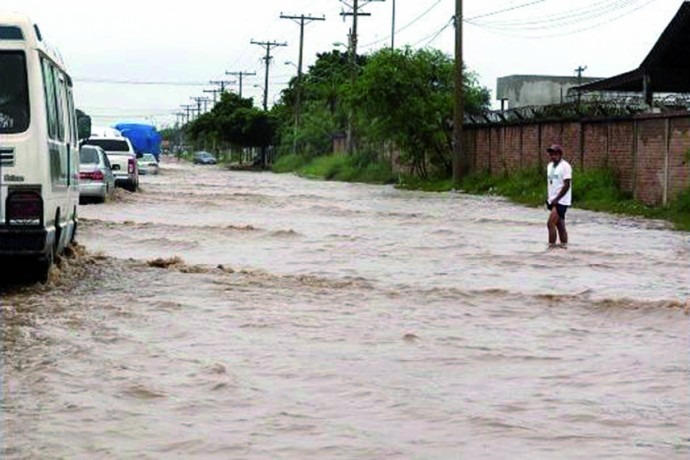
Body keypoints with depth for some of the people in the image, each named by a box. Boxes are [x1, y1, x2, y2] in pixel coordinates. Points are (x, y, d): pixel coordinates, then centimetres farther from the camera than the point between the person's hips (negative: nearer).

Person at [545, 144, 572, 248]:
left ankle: (551, 246, -12)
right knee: (560, 225, 10)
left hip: (561, 201, -8)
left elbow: (567, 185, -16)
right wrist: (549, 199, 12)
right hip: (553, 201, 8)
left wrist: (556, 199, -18)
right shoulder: (550, 166, 13)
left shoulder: (565, 166, -12)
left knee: (550, 223, -15)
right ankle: (564, 246, 14)